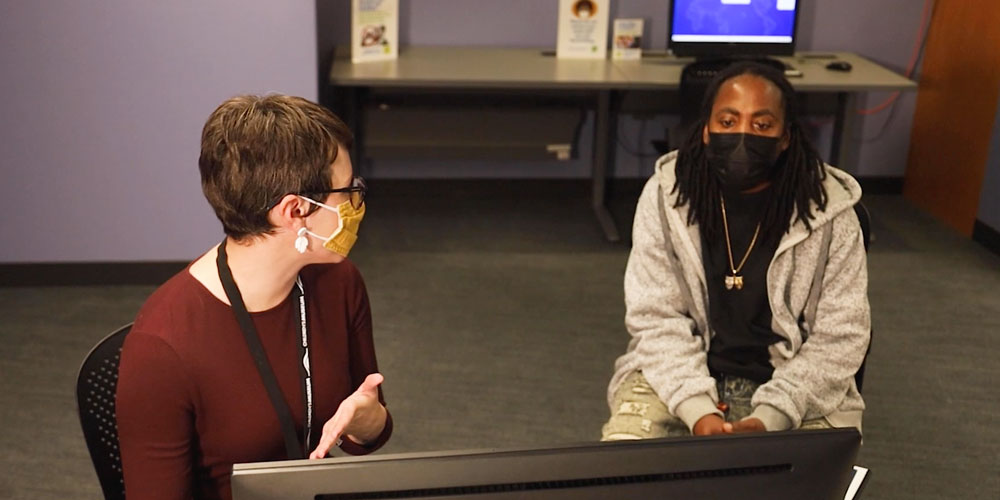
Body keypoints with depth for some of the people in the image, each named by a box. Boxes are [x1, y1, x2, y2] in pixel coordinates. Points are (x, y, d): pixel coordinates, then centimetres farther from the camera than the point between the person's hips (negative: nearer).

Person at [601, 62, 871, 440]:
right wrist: (698, 411, -21)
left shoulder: (829, 211, -9)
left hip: (796, 390, 0)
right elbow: (657, 318, -7)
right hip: (681, 379, 1)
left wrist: (769, 419, -18)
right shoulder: (665, 196, -7)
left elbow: (839, 337, -6)